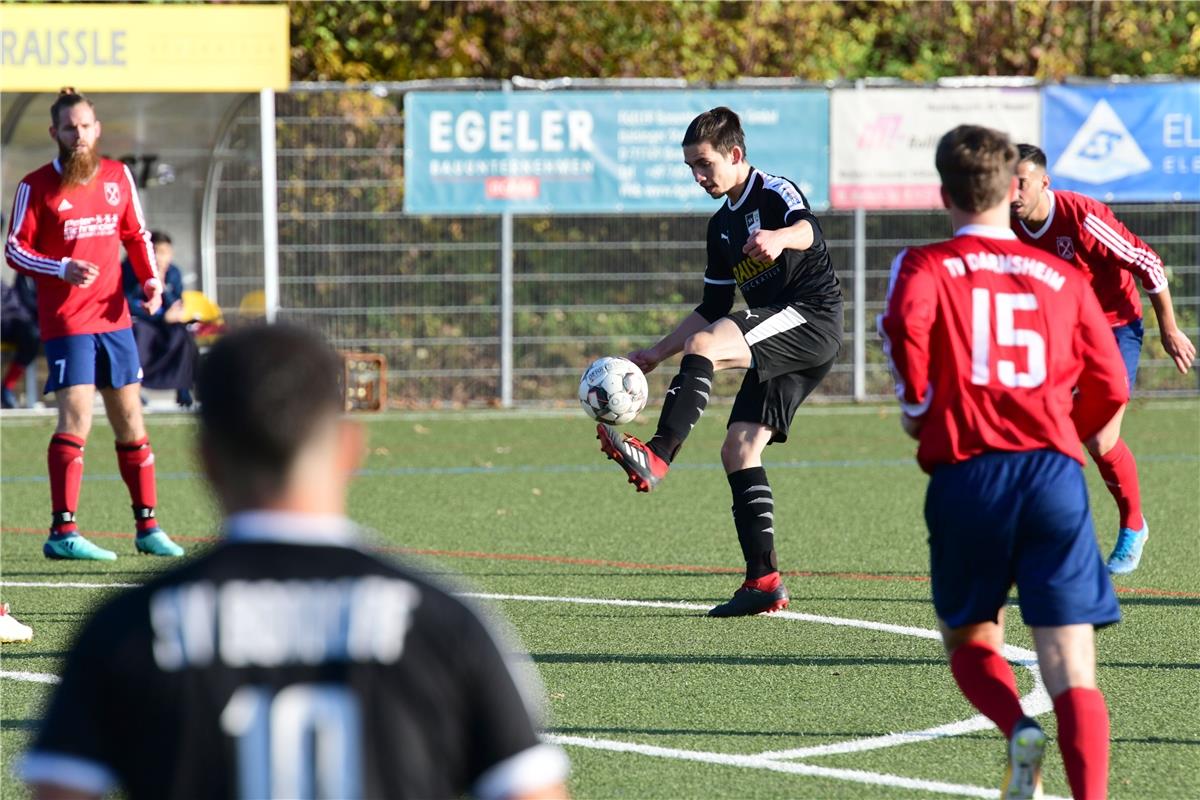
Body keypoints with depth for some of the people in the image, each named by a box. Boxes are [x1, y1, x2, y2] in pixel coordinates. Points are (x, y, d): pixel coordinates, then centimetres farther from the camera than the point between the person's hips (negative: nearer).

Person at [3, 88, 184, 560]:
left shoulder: (117, 177, 9)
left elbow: (136, 235, 20)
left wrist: (150, 279, 4)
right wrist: (62, 269, -19)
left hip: (114, 318, 5)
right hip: (66, 322, -5)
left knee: (131, 422, 9)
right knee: (76, 418, -14)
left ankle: (148, 528, 18)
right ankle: (62, 534, -13)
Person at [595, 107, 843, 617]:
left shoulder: (775, 193, -4)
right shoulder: (722, 226, 21)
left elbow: (808, 229, -29)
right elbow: (713, 311, 27)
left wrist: (780, 238, -53)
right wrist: (654, 355, 21)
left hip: (812, 318, -9)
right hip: (778, 344, 9)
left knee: (703, 347, -29)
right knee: (738, 448, -1)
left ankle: (657, 456, -43)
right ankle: (764, 581, -5)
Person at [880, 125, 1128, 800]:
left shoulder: (925, 265, 7)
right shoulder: (1062, 277, 15)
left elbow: (905, 322, -16)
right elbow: (1110, 389, 12)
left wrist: (918, 408, 0)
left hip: (966, 475, -1)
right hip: (1055, 472, 1)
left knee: (970, 638, 19)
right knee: (1072, 670, -3)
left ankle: (1018, 730, -10)